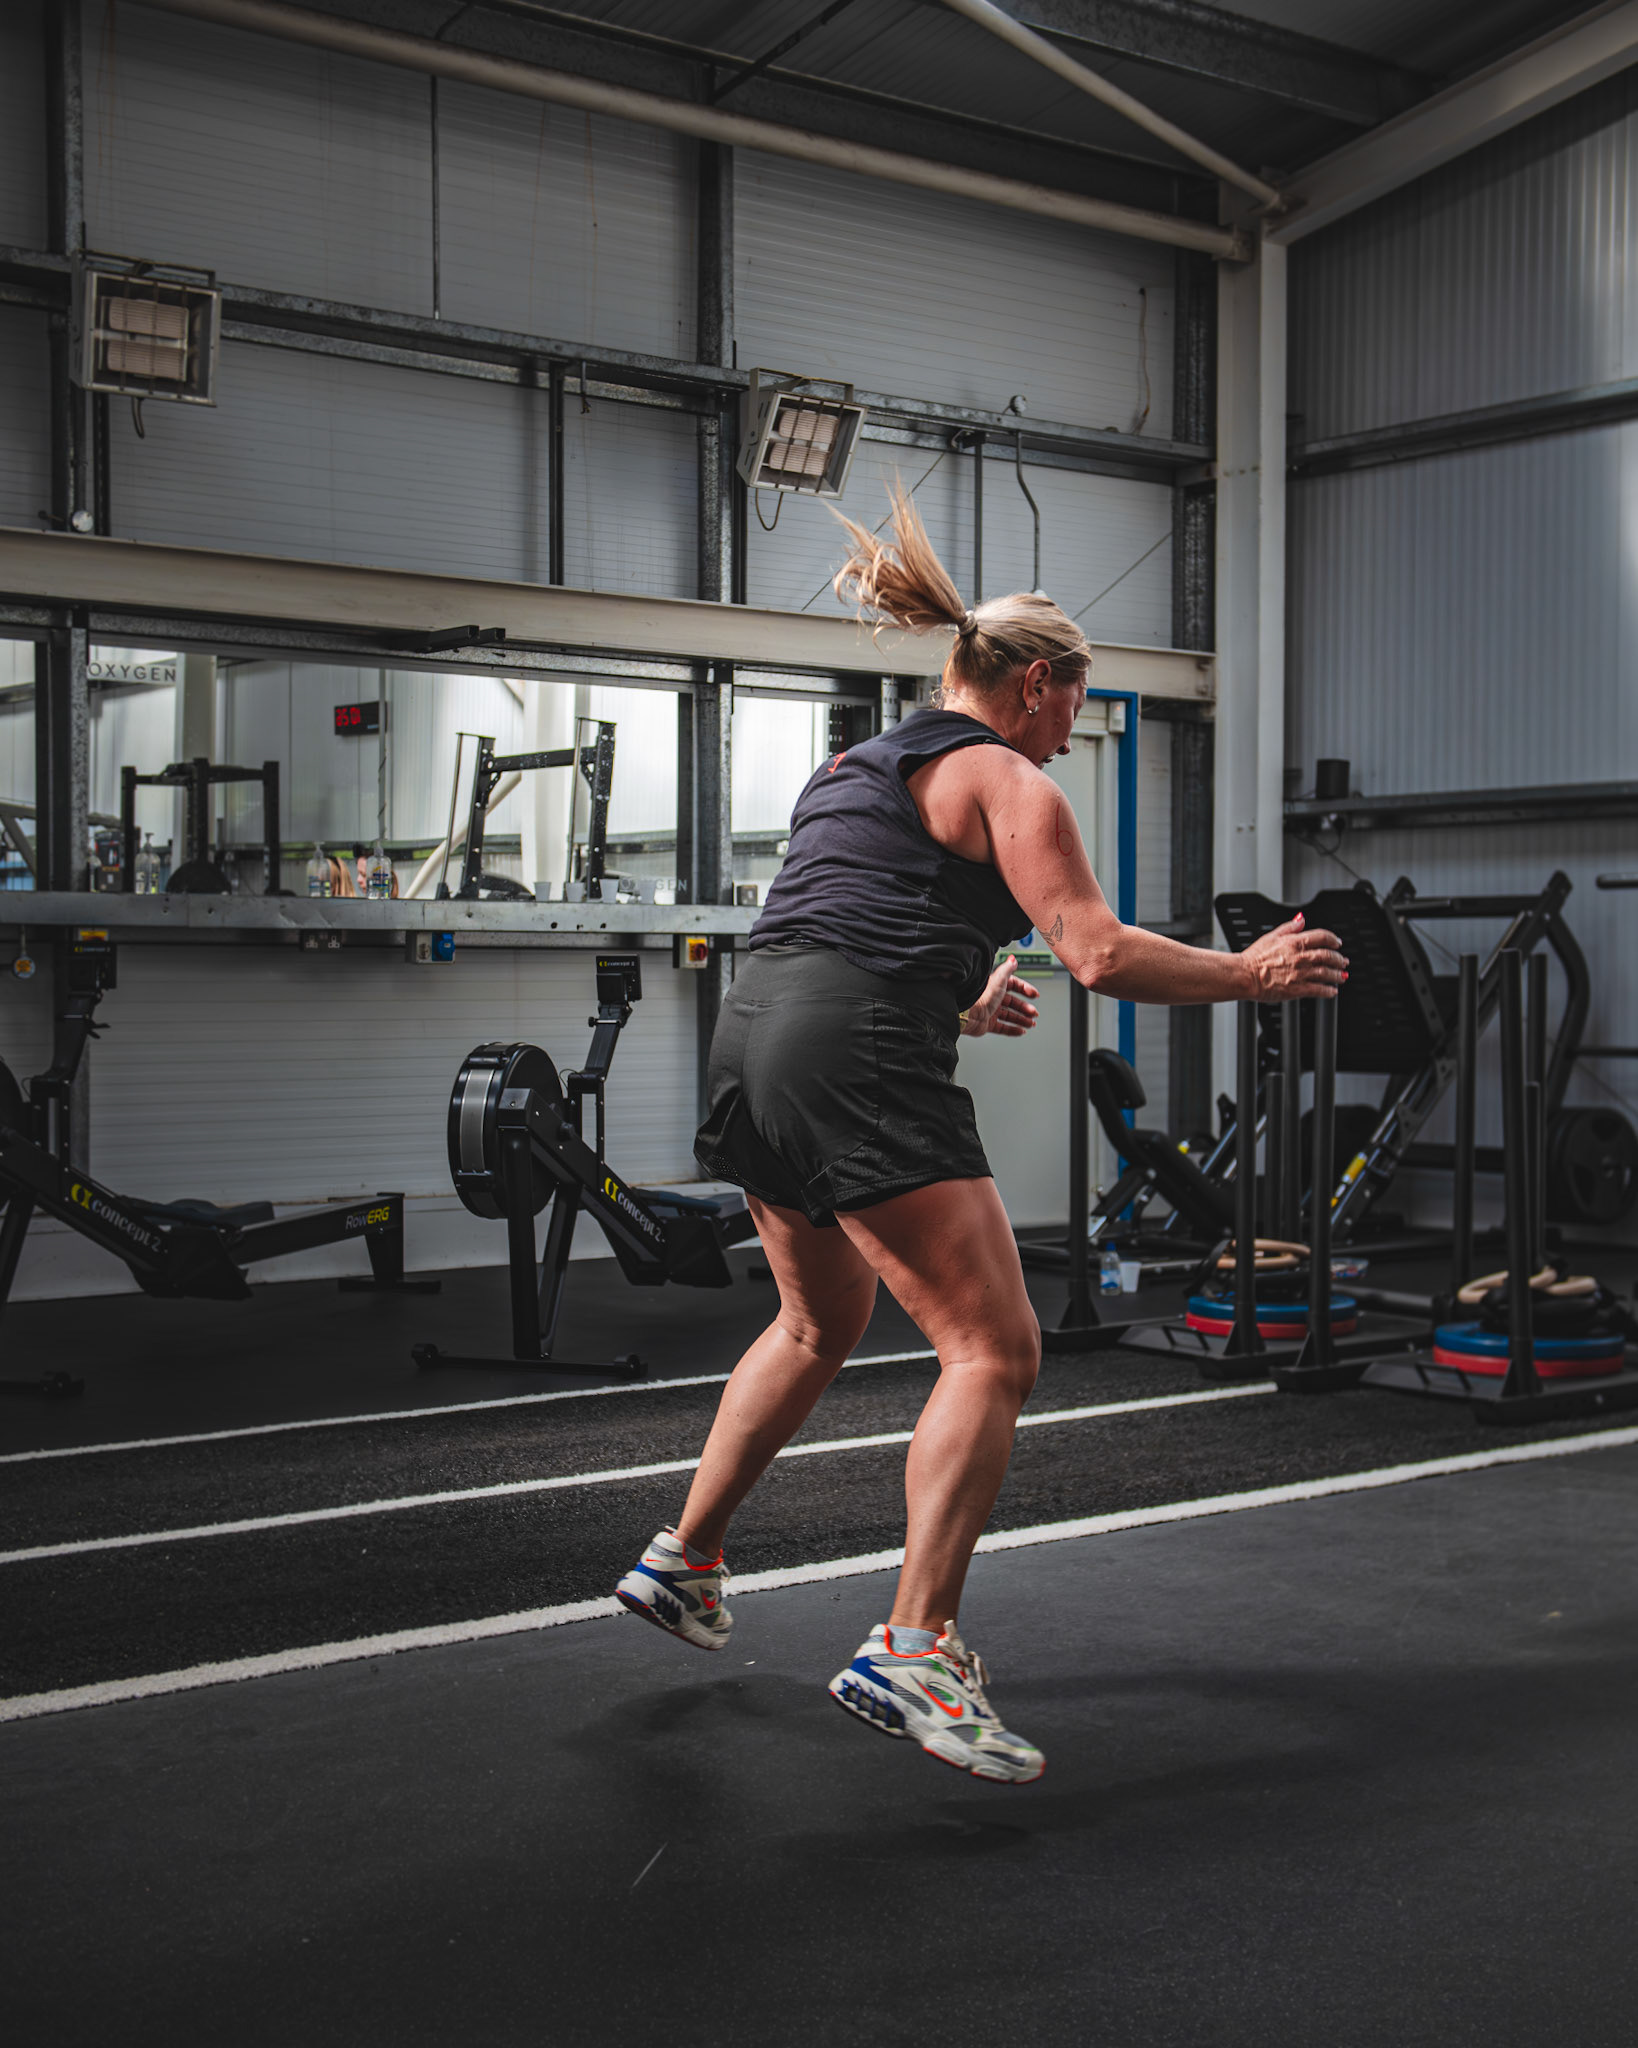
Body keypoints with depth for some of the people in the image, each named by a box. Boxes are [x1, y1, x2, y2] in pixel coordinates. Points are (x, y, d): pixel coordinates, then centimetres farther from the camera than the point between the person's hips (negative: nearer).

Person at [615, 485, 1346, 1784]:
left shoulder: (852, 766, 26)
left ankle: (683, 1563, 35)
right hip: (861, 1061, -9)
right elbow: (1101, 955, -8)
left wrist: (960, 1007, 38)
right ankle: (915, 1649, -16)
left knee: (822, 1325, 28)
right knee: (994, 1351, -7)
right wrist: (1252, 974, 4)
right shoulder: (1003, 781, 1)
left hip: (755, 1039, 9)